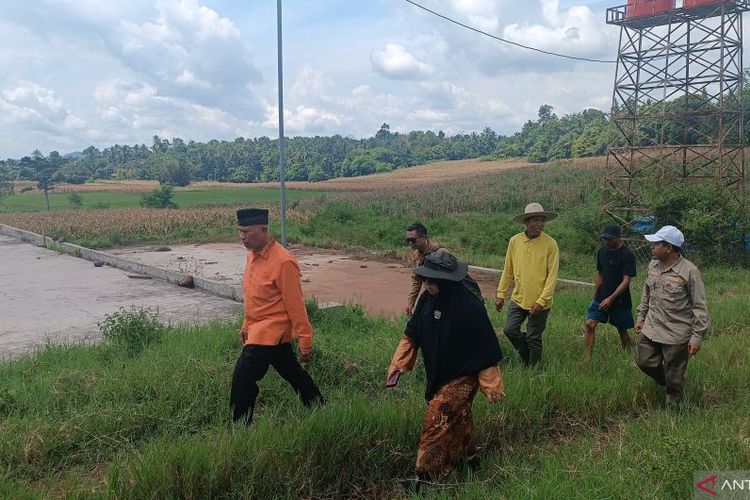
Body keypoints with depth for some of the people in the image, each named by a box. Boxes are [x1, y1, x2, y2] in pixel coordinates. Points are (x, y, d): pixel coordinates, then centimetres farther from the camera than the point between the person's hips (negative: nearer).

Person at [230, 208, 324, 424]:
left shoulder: (283, 262, -21)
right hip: (257, 329, 9)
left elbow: (295, 305, -18)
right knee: (293, 374, 19)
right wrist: (246, 326, 19)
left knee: (243, 376, -9)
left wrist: (305, 340, -14)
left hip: (271, 331, -9)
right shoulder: (252, 255, 5)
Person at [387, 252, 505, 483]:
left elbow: (484, 347, -21)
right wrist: (398, 364, -4)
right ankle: (468, 455, 46)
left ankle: (423, 476, 7)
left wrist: (491, 386, -14)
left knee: (438, 421, -6)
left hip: (462, 377, -7)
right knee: (456, 418, 23)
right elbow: (412, 333, 0)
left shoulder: (469, 306, -29)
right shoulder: (427, 299, -11)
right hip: (438, 373, 7)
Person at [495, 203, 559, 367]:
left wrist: (541, 301, -17)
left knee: (534, 339, 6)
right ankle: (526, 356, 29)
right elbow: (508, 271, 7)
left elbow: (552, 275, -12)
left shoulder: (550, 244, -11)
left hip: (539, 302, -3)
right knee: (509, 330, 2)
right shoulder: (514, 241, -2)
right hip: (519, 298, 3)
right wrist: (501, 294, 7)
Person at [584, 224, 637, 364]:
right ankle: (587, 361, -6)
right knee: (590, 324, -10)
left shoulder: (627, 255, -13)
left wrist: (611, 298, -24)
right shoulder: (602, 252, 5)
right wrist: (595, 296, 14)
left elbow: (626, 280, -17)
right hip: (602, 297, 4)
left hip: (620, 300, -4)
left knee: (622, 330, 9)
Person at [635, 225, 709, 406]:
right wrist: (641, 316, 18)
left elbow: (700, 307, -14)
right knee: (644, 361, 12)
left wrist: (697, 337, -14)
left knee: (674, 376, 8)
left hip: (676, 334, -6)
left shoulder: (689, 271, -18)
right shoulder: (653, 265, 2)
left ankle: (673, 405, 31)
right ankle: (666, 382, 40)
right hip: (650, 328, 6)